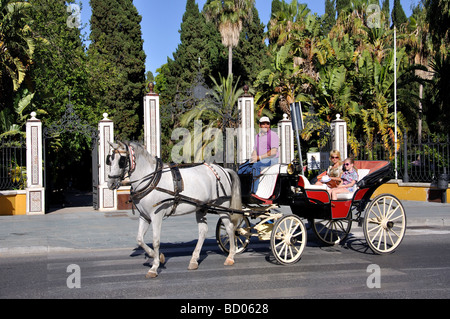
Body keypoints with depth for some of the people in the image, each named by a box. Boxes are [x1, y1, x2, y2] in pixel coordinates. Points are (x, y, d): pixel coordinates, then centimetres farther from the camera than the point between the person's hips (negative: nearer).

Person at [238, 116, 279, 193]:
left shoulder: (273, 135, -6)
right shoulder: (257, 136, 17)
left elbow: (273, 152, -16)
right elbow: (255, 150, 19)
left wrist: (259, 157, -21)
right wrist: (253, 158, -6)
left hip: (271, 160, -8)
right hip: (259, 161, 8)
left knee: (256, 167, -35)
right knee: (241, 169, -7)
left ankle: (254, 192, -38)